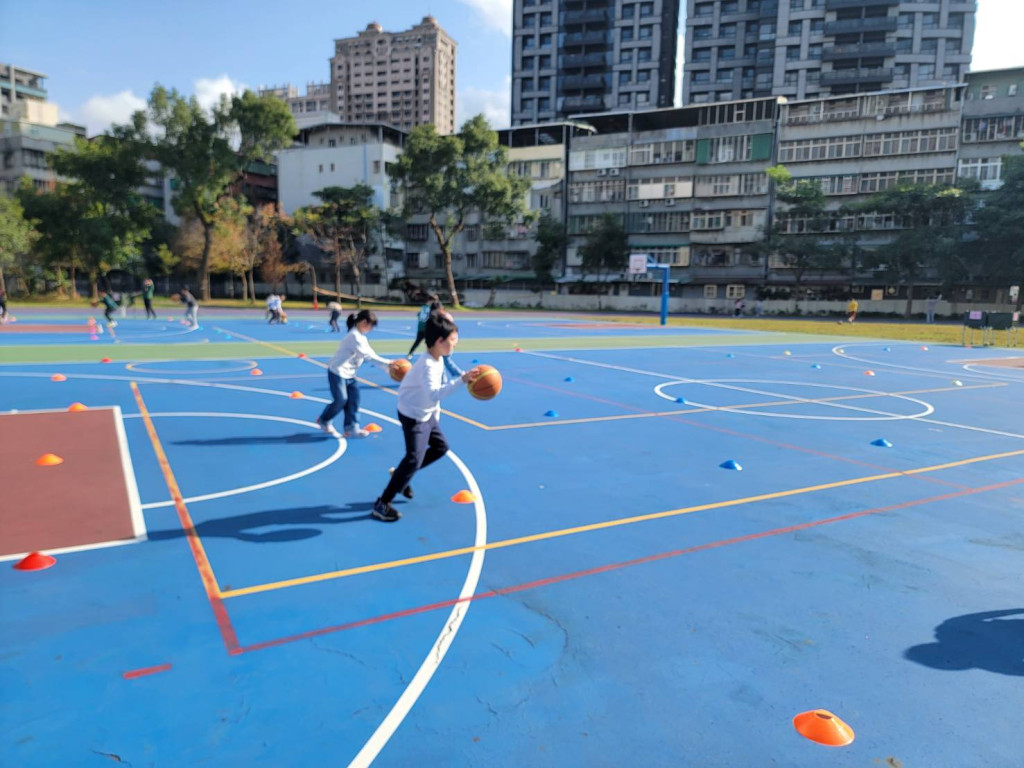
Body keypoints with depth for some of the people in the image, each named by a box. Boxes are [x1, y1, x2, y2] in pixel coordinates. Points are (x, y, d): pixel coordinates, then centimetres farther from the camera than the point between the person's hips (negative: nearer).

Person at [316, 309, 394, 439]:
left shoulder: (361, 337, 9)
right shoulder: (354, 336, -22)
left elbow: (370, 354, 5)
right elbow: (367, 355, -28)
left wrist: (387, 365, -4)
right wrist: (387, 363, -29)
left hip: (349, 373, 10)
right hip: (337, 372, -9)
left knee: (354, 399, 3)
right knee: (341, 399, -4)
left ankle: (351, 428, 7)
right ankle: (324, 421, 19)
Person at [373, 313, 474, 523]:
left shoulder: (438, 359, 0)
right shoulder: (428, 365, -31)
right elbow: (434, 393, -45)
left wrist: (436, 409, 19)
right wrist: (461, 380, -50)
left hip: (427, 413, 10)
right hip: (413, 416, -10)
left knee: (441, 447, 21)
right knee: (414, 460, -15)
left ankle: (401, 475, 32)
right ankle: (382, 505, -5)